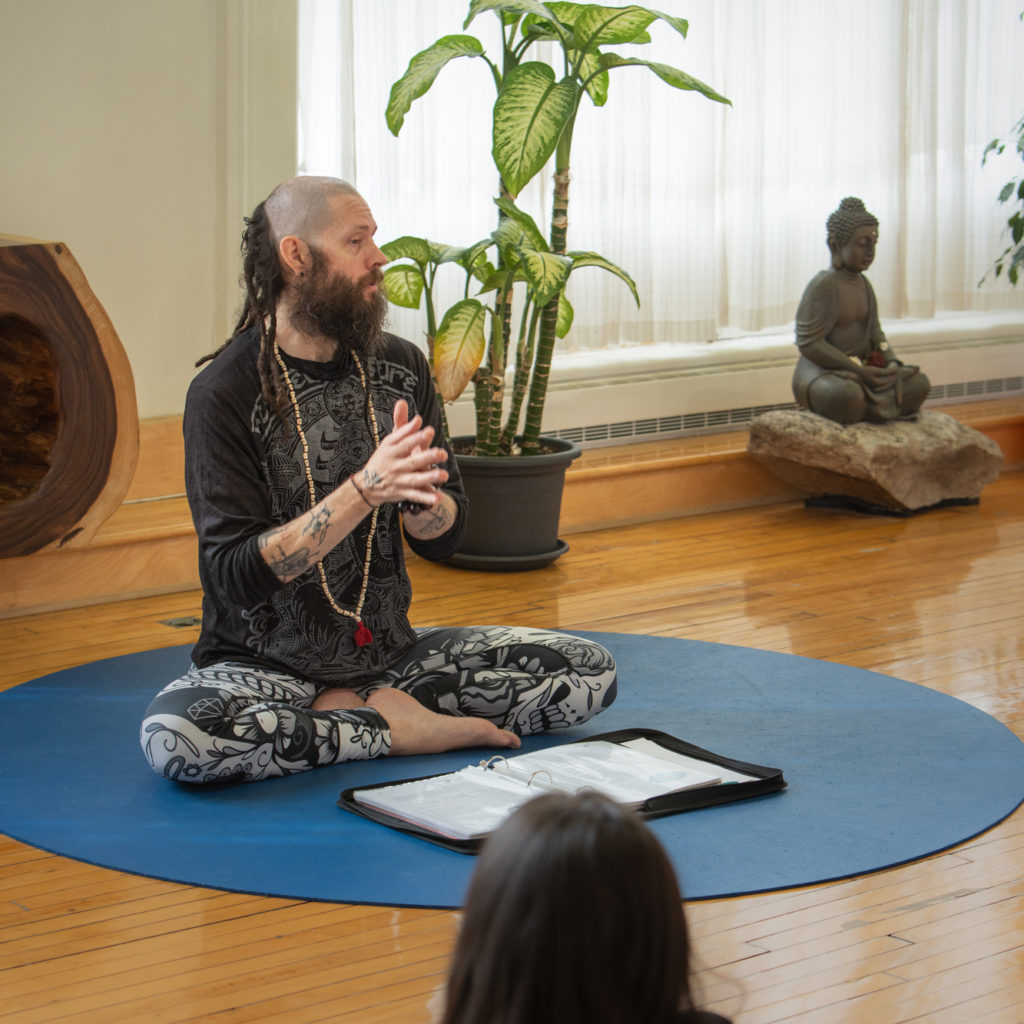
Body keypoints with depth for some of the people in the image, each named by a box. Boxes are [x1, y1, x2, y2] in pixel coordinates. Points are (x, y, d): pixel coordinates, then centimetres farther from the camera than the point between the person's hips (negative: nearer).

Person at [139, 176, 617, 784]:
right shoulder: (224, 392, -12)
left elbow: (445, 540, 4)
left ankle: (358, 709, -7)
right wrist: (365, 490, -29)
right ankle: (400, 728, -17)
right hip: (265, 665, -4)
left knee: (591, 672, -9)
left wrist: (418, 494, -20)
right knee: (174, 734, -37)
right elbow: (238, 574, -19)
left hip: (391, 652, 4)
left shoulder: (400, 367, 4)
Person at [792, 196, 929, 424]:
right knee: (847, 396, -40)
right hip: (820, 372, -8)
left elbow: (874, 332, 16)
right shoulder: (824, 285, -16)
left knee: (919, 384, -6)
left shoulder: (863, 284, 11)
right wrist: (859, 370, -23)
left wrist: (891, 362, -6)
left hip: (860, 369, 8)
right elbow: (809, 343, -21)